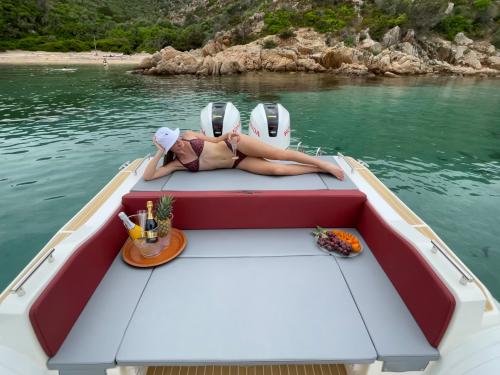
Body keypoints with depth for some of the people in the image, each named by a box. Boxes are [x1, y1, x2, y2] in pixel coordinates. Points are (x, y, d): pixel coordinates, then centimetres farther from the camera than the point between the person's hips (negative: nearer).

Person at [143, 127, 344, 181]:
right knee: (276, 169, -14)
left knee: (279, 154, -16)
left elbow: (216, 139, 9)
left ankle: (324, 164, -3)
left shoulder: (189, 135, 1)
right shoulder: (176, 164, -2)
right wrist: (159, 153, -16)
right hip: (237, 163, 0)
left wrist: (228, 135, -11)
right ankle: (319, 170, -2)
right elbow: (148, 176, -9)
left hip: (235, 145, 0)